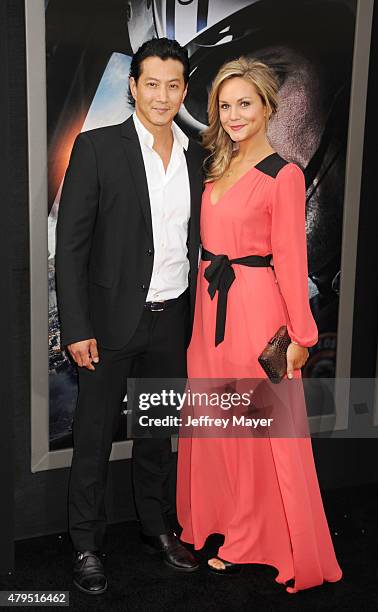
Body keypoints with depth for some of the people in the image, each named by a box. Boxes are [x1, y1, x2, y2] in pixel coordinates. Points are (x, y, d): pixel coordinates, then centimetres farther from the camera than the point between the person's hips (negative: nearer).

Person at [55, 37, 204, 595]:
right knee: (94, 435, 8)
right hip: (112, 320, -4)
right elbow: (71, 243, -9)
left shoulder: (196, 157, 6)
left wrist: (196, 318, 8)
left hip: (173, 319, 4)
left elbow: (195, 241, 10)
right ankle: (86, 543, 27)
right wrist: (76, 328, -14)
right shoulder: (97, 147, -7)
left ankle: (156, 525, 37)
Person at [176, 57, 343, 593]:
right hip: (210, 306, 7)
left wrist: (300, 335, -11)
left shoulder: (283, 176, -10)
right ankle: (215, 523, 36)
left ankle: (249, 541, 25)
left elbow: (290, 260, -12)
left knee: (257, 427, 6)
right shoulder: (218, 166, 12)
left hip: (255, 307, -7)